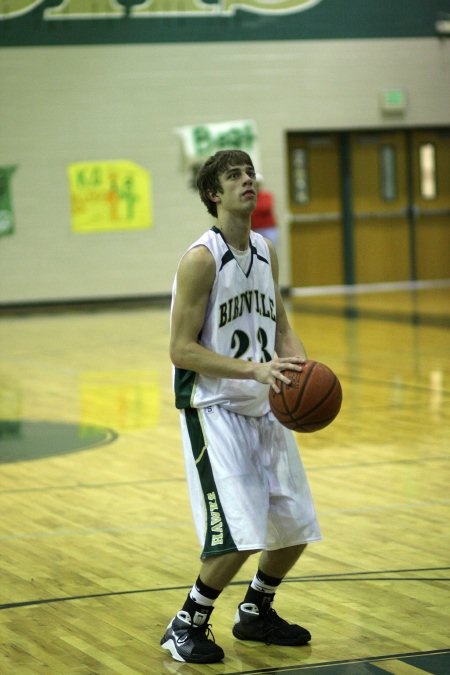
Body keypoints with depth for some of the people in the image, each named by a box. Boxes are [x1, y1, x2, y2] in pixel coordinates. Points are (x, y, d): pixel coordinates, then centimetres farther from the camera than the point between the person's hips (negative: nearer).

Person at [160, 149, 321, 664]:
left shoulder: (266, 252, 6)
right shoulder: (201, 259, -17)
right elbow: (182, 350, -19)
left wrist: (297, 359, -4)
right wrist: (254, 369, -28)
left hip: (263, 407, 8)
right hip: (213, 408, -8)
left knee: (295, 526, 12)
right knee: (239, 534, -16)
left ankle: (256, 612, 34)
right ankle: (186, 626, 3)